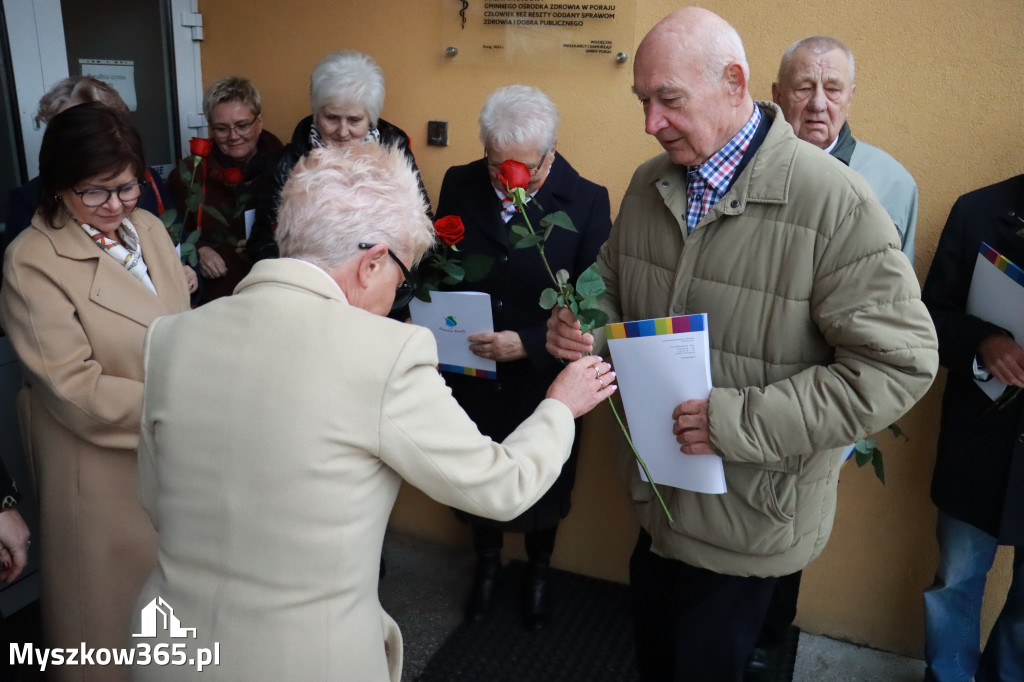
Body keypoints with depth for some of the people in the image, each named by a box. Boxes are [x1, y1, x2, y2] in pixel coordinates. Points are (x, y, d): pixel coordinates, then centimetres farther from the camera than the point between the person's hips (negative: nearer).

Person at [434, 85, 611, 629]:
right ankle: (488, 562, 53)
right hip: (473, 375, 2)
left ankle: (539, 571, 51)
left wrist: (528, 343, -27)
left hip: (542, 377, -2)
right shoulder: (459, 185, -7)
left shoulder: (586, 202, -15)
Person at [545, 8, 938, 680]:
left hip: (751, 513, -5)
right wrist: (585, 323, -10)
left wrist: (739, 422, -26)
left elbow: (899, 364, -21)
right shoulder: (648, 184, 1)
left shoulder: (834, 202, -20)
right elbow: (617, 288, 14)